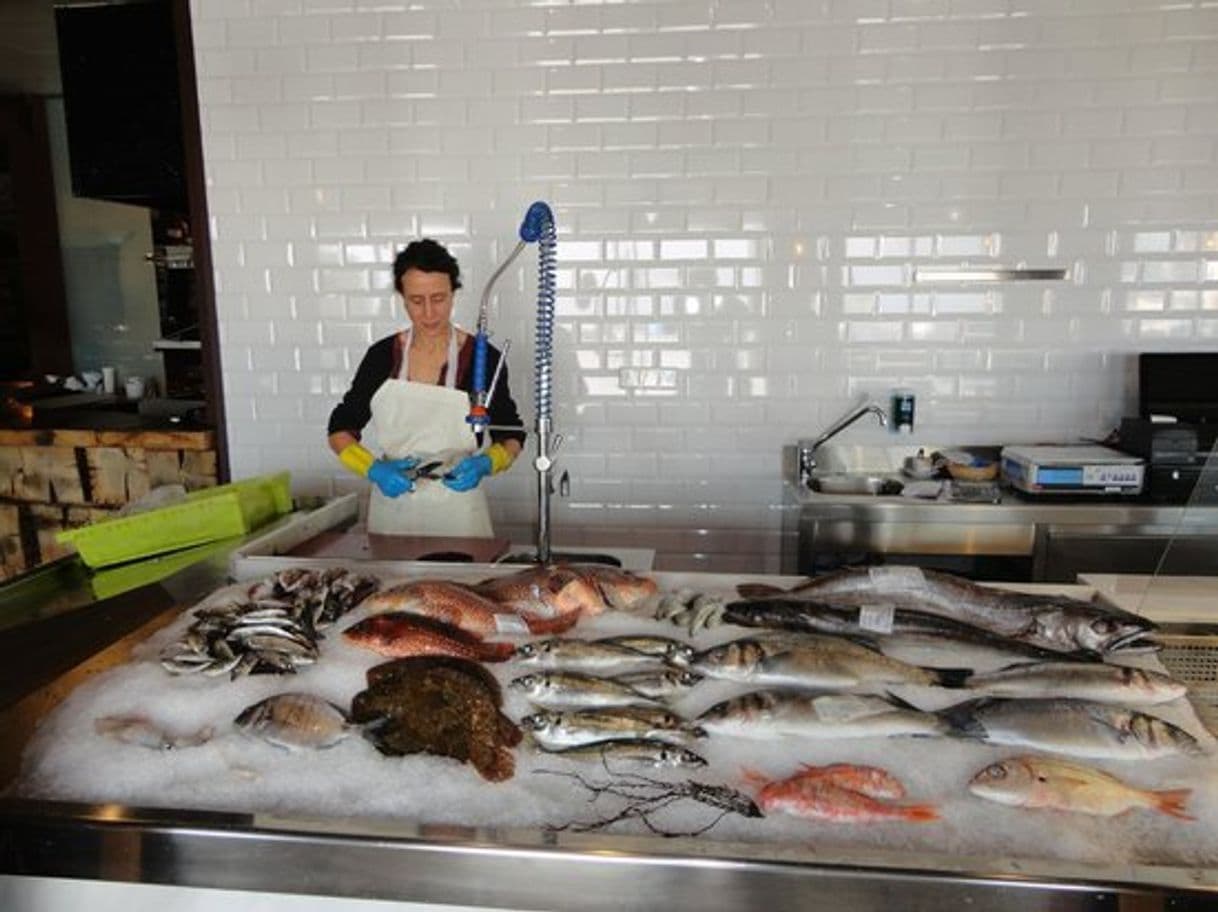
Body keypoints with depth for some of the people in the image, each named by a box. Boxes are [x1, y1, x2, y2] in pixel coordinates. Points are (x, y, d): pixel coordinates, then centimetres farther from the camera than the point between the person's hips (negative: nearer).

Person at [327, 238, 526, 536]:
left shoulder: (483, 358, -9)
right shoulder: (382, 355, -3)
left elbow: (511, 436, 1)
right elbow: (340, 429, 4)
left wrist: (485, 463, -20)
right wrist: (373, 469, -15)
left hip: (457, 510, -2)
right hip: (392, 509, 2)